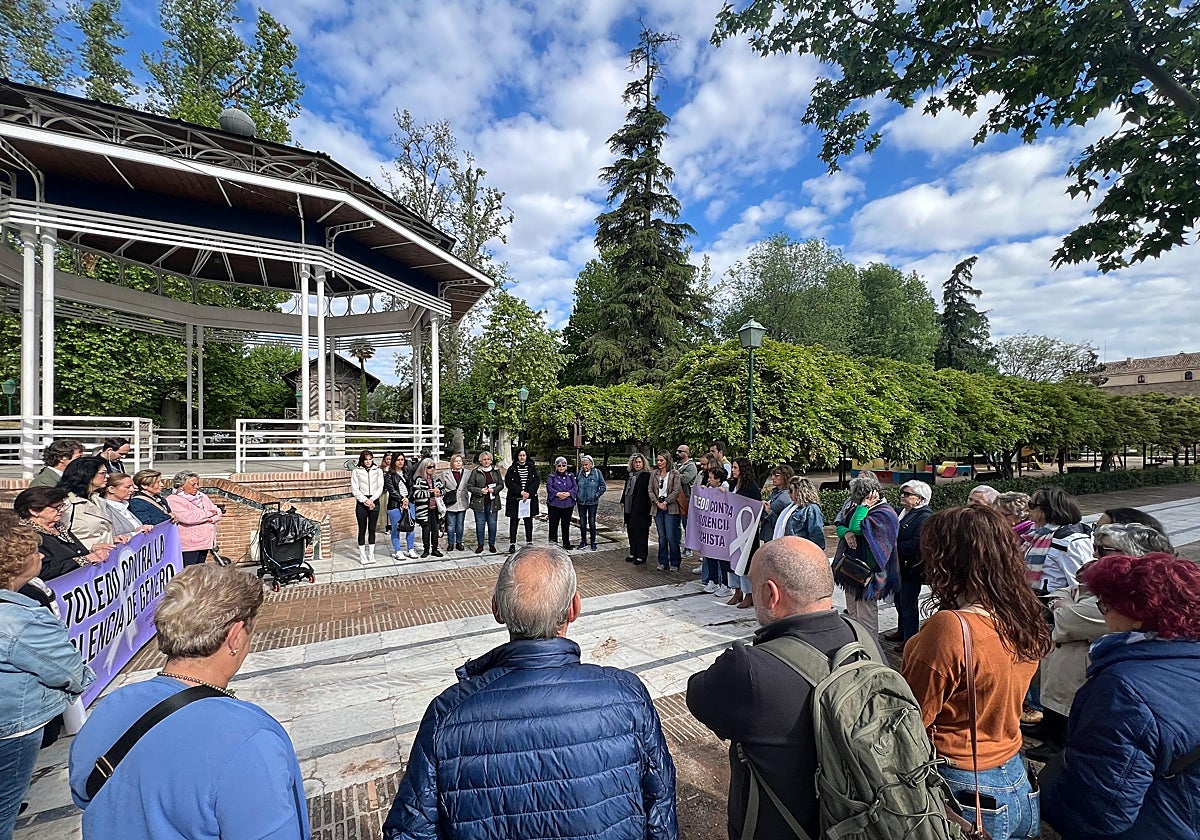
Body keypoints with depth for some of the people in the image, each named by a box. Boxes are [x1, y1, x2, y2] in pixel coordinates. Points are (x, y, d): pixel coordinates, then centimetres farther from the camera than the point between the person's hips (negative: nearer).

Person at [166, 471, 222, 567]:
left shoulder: (202, 496, 14)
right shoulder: (173, 500, -7)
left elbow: (217, 512, 12)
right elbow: (187, 518, -20)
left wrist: (211, 519, -11)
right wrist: (208, 513, -7)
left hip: (205, 541, 6)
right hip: (189, 544, -6)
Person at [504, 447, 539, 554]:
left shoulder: (532, 468, 7)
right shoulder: (512, 469, 3)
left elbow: (537, 481, 0)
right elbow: (508, 482, -6)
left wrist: (529, 493, -14)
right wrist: (520, 492, -15)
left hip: (530, 499, 1)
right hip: (514, 500, -1)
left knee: (528, 521, 7)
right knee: (514, 521, 2)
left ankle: (529, 543, 16)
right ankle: (512, 544, 10)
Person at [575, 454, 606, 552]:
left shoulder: (597, 473, -3)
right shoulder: (579, 473, 3)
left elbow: (603, 486, 1)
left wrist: (597, 494, -9)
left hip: (592, 502, -2)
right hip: (581, 502, 3)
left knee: (592, 522, 2)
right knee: (582, 522, 10)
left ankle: (593, 542, 16)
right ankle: (583, 541, 24)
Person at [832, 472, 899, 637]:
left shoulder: (884, 513, -17)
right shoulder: (853, 504, 6)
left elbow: (856, 527, -29)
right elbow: (839, 525, 5)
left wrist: (864, 505, -21)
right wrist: (846, 532, -15)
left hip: (866, 572, -8)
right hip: (850, 568, 8)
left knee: (865, 617, -1)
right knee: (852, 613, 20)